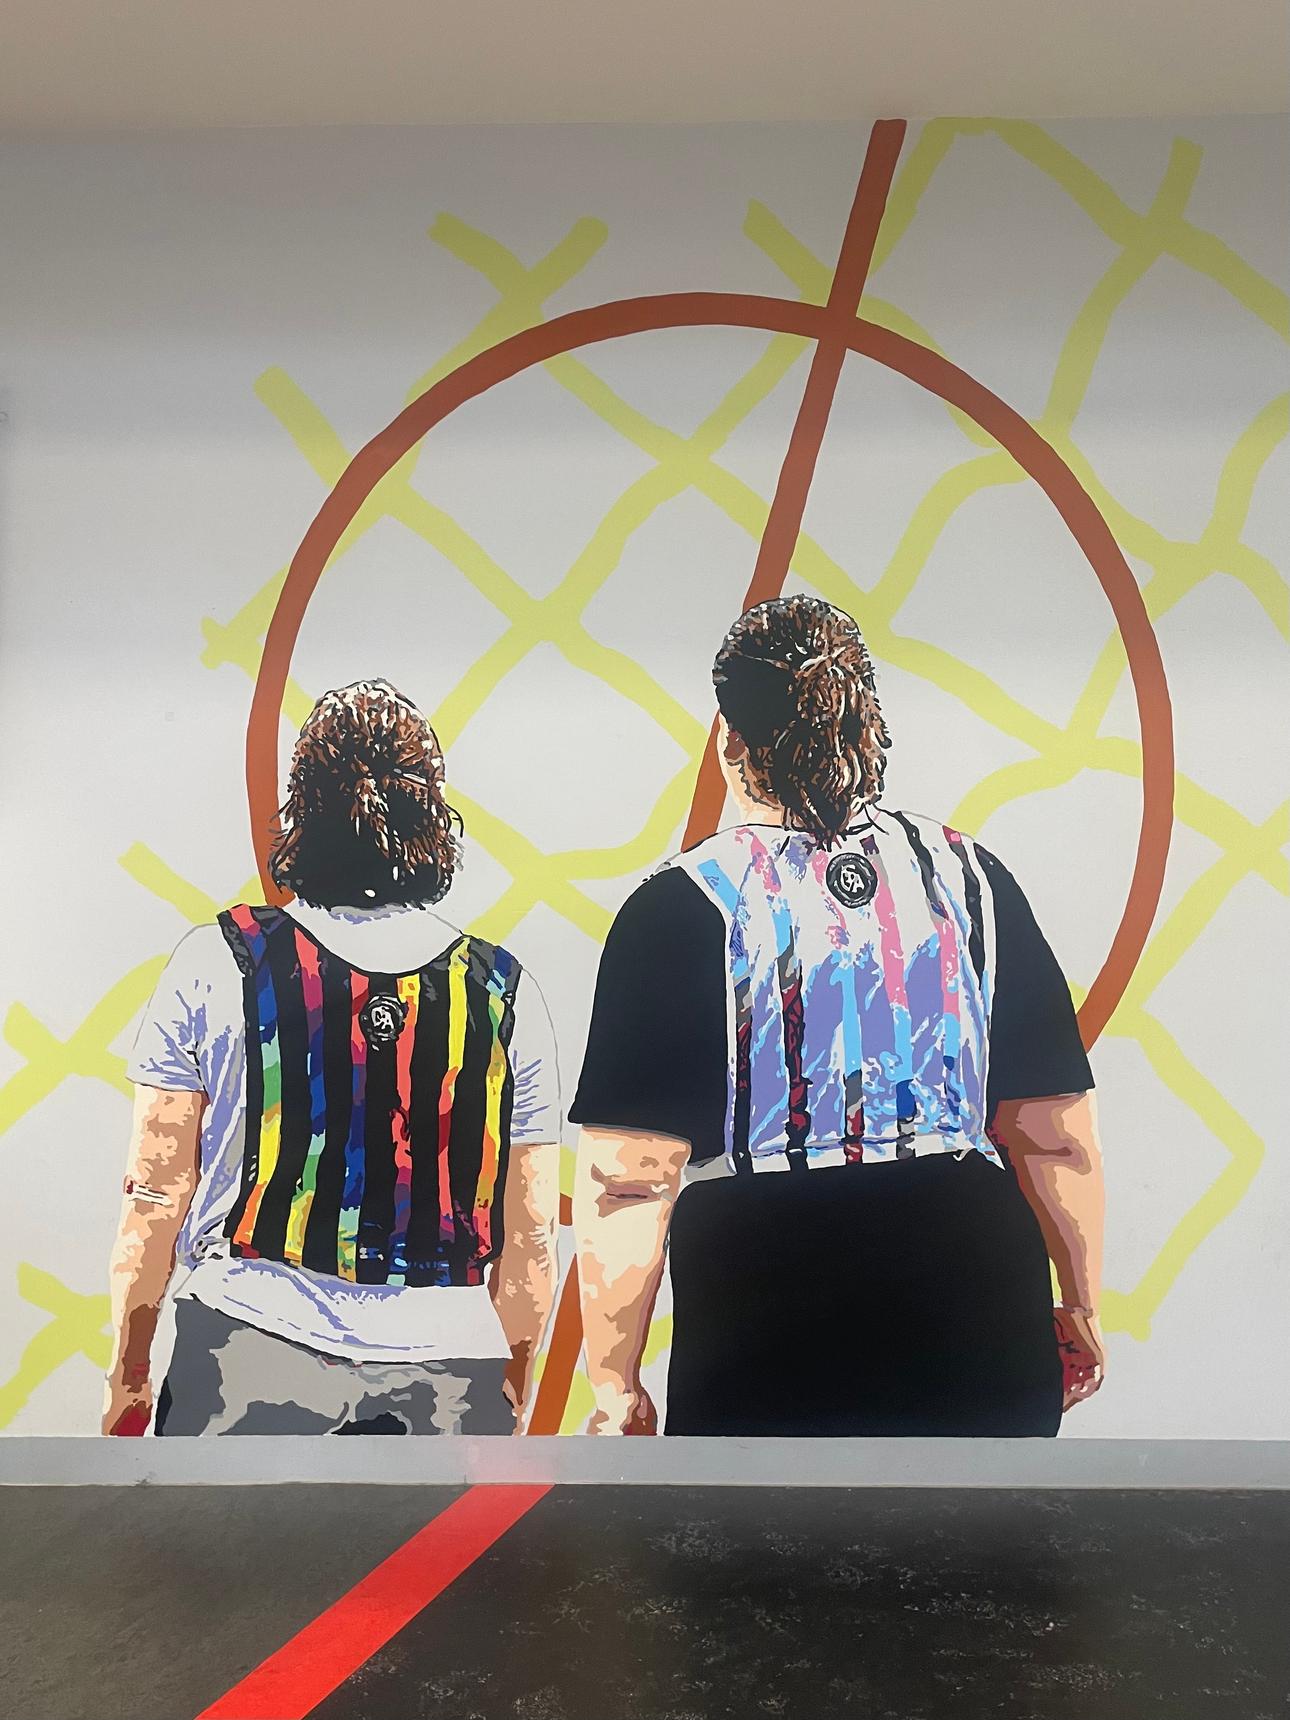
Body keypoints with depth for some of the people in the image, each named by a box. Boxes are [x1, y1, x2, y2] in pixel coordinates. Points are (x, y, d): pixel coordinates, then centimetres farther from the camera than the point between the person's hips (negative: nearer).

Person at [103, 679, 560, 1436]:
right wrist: (512, 1394, 16)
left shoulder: (216, 964, -3)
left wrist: (129, 1373, 12)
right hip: (447, 1370, 1)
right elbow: (532, 1234, 4)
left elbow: (157, 1197, 0)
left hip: (249, 1352, -1)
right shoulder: (507, 992, 1)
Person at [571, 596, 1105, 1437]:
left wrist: (615, 1386, 0)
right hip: (988, 1360, 4)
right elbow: (1060, 1139, 3)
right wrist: (1080, 1311, 18)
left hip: (769, 1370, -3)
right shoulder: (970, 877, 0)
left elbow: (630, 1182, -13)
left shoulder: (683, 906, -10)